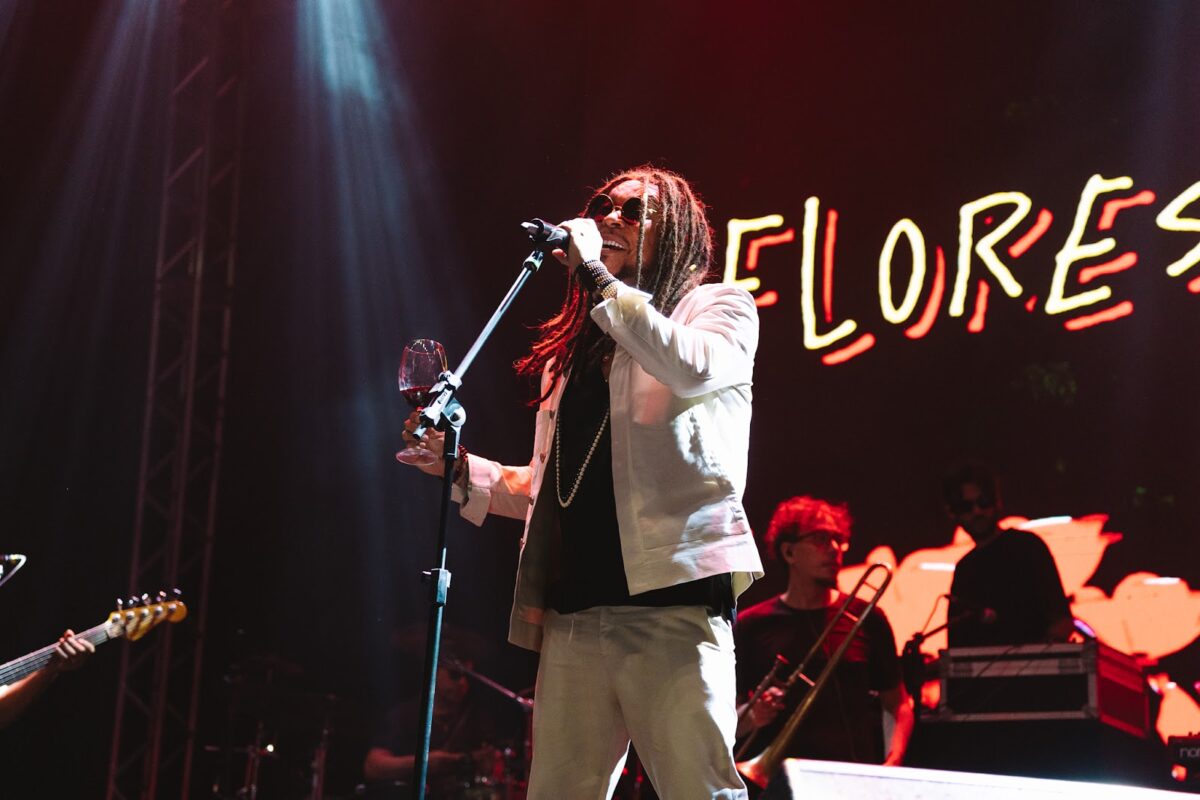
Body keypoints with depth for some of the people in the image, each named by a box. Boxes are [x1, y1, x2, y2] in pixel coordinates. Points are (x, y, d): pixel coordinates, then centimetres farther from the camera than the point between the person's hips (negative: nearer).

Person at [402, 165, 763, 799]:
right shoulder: (571, 349, 24)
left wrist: (597, 275, -8)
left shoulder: (719, 308, 9)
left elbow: (692, 370, -16)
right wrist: (463, 472, 10)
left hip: (672, 606, -5)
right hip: (572, 615, 5)